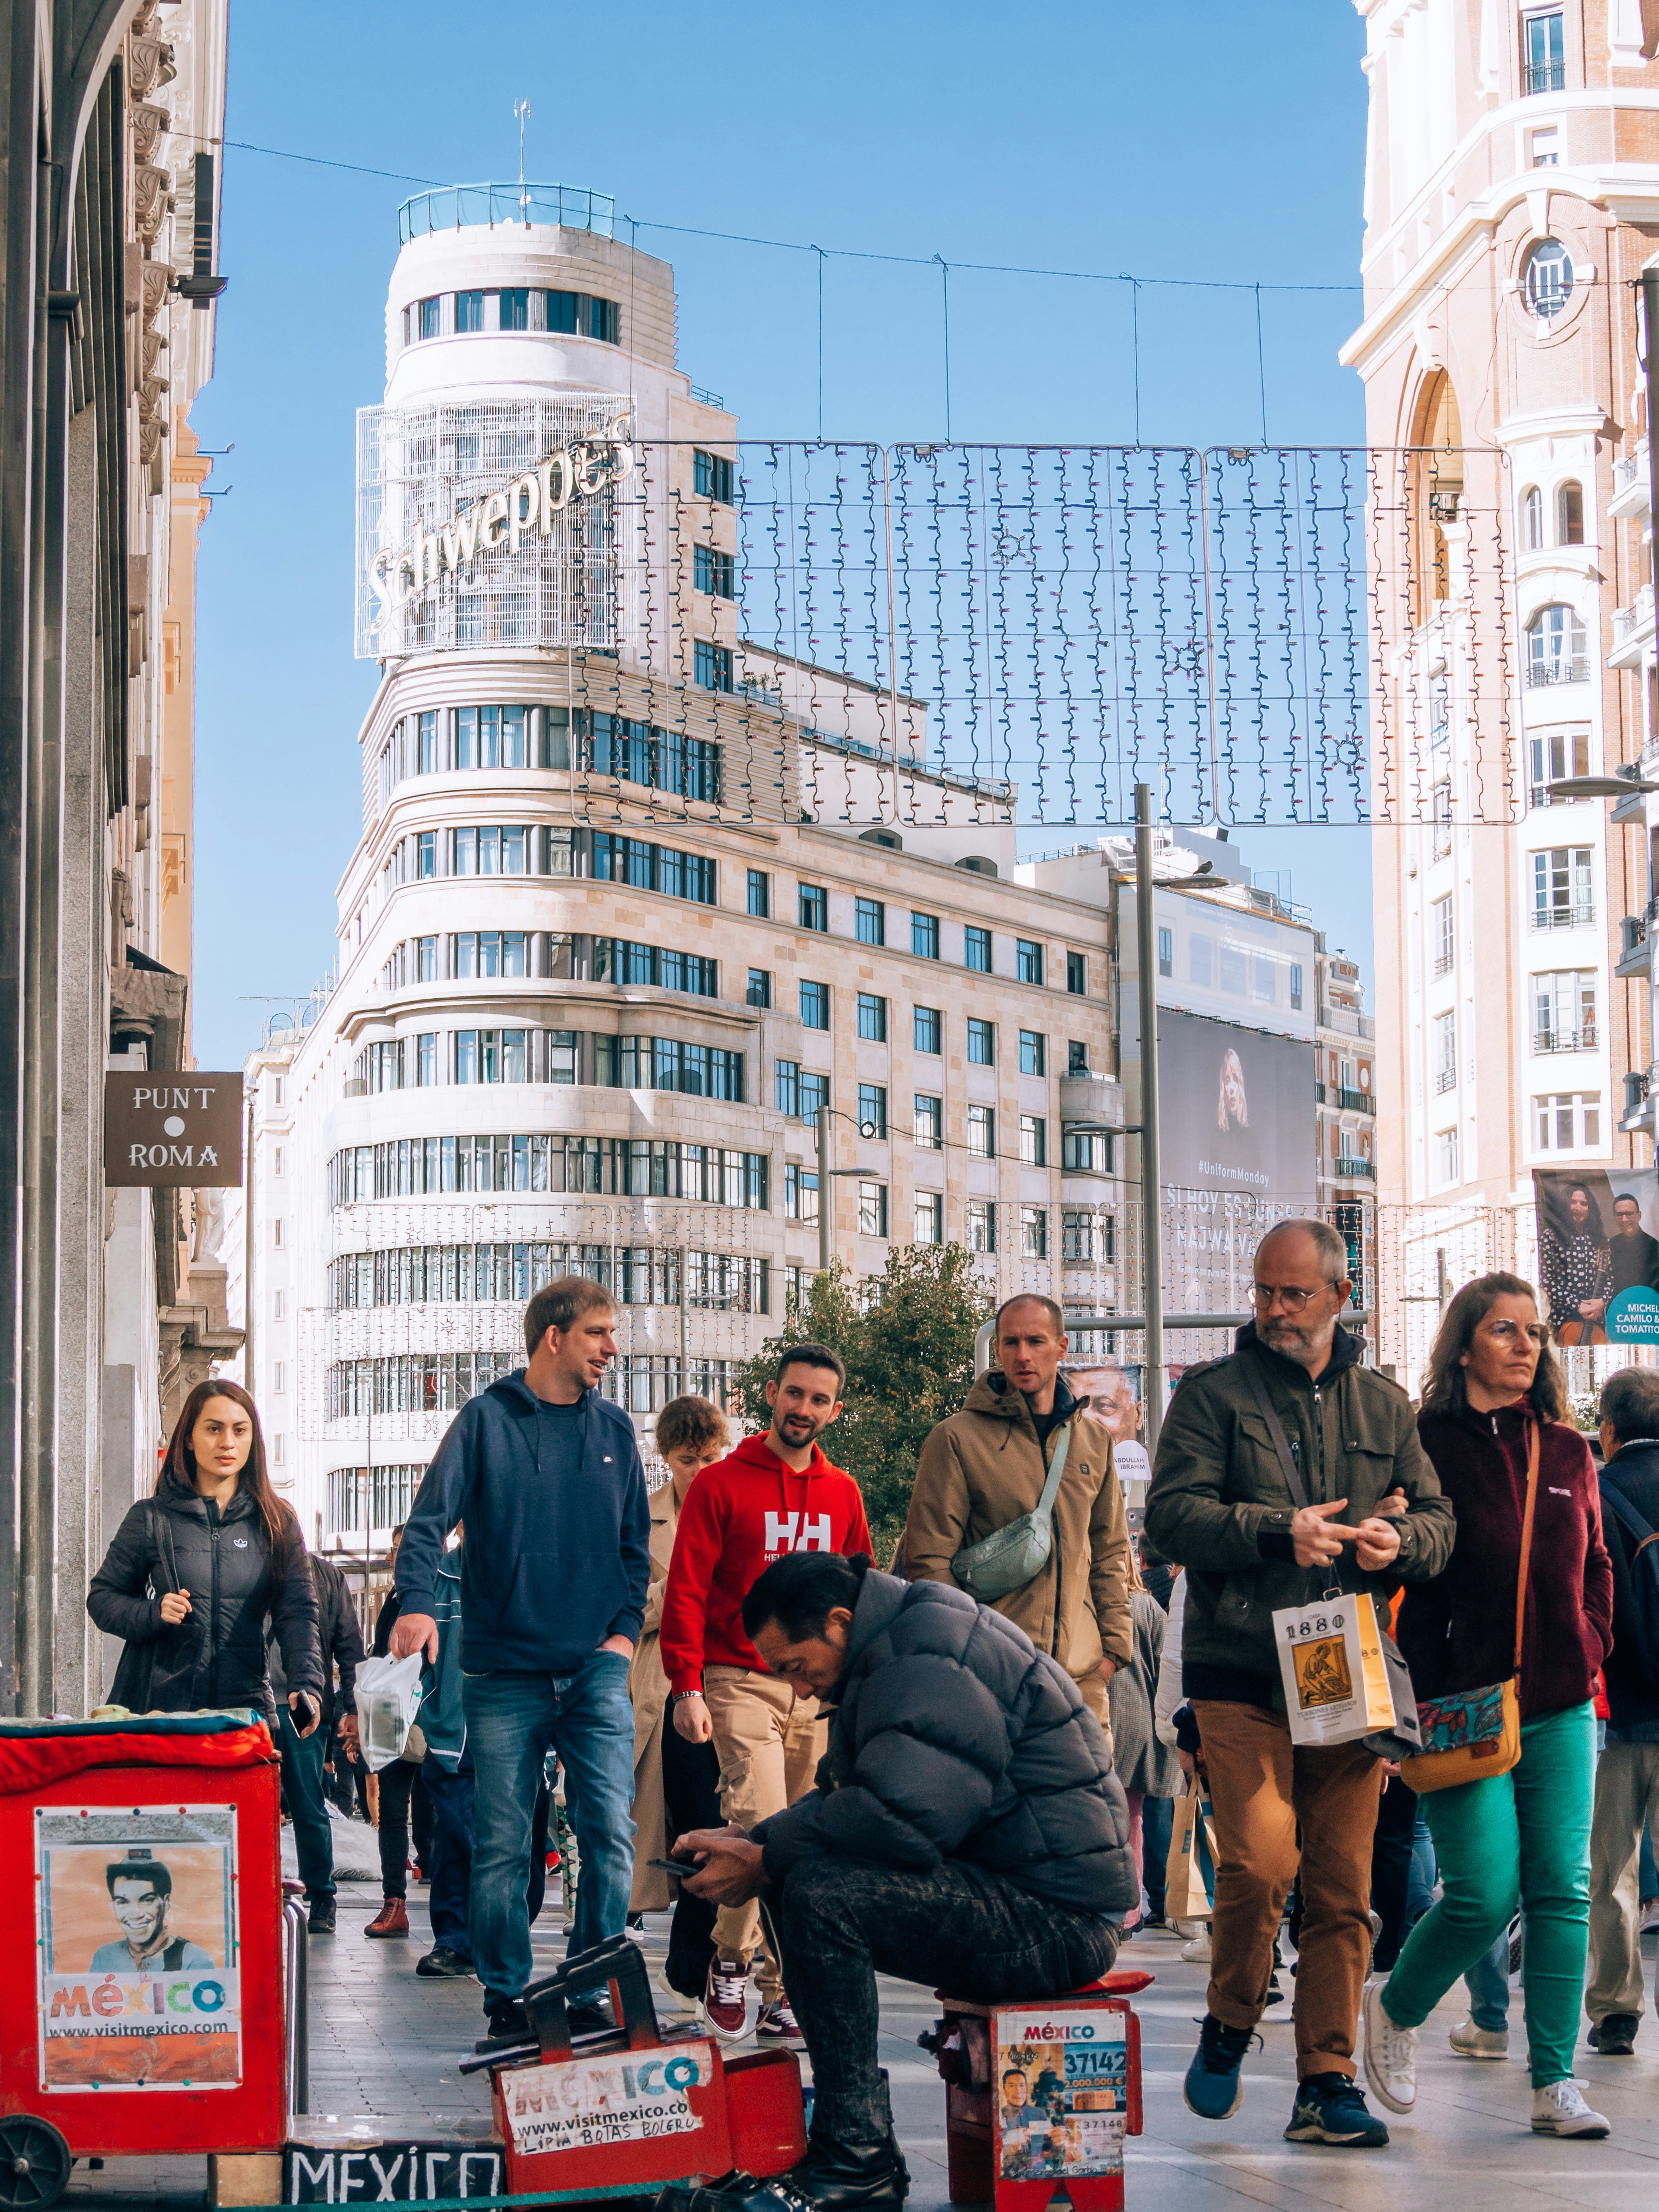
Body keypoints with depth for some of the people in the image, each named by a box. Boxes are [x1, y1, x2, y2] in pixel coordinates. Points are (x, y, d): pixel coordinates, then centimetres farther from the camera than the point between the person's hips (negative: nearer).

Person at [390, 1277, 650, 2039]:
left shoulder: (613, 1429, 12)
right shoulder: (487, 1420, 1)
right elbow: (429, 1520, -7)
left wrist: (625, 1626, 4)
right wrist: (417, 1601, -24)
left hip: (596, 1670, 3)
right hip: (504, 1672, -2)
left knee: (611, 1834, -6)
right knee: (501, 1846, 0)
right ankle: (507, 1997, 10)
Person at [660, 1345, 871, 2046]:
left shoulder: (842, 1495, 13)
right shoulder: (721, 1485, 0)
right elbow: (685, 1591, -2)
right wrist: (687, 1687, -11)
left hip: (816, 1692, 4)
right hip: (741, 1681, -4)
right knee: (761, 1821, -20)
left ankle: (779, 1994, 10)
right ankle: (729, 1959, -1)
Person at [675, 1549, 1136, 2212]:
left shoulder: (932, 1659, -17)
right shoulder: (891, 1652, 17)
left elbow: (901, 1814, -28)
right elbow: (843, 1797, 21)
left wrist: (767, 1863, -17)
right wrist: (751, 1840, 4)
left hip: (1058, 1913, -11)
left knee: (820, 1894, -24)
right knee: (797, 1879, 9)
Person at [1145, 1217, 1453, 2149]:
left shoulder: (1384, 1404, 16)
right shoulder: (1213, 1394, 4)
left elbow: (1439, 1519, 17)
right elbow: (1172, 1515, -5)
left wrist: (1401, 1539, -7)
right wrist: (1279, 1532, -18)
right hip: (1242, 1676, -4)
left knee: (1343, 1887, 3)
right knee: (1260, 1861, -17)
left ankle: (1328, 2081, 9)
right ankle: (1229, 2029, 8)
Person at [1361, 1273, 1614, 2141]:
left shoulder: (1566, 1451, 12)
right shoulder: (1427, 1446, -4)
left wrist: (1588, 1648, 6)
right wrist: (1425, 1700, -12)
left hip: (1561, 1710, 5)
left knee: (1561, 1890, 0)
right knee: (1485, 1894, -9)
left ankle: (1554, 2084, 4)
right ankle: (1395, 2008, 19)